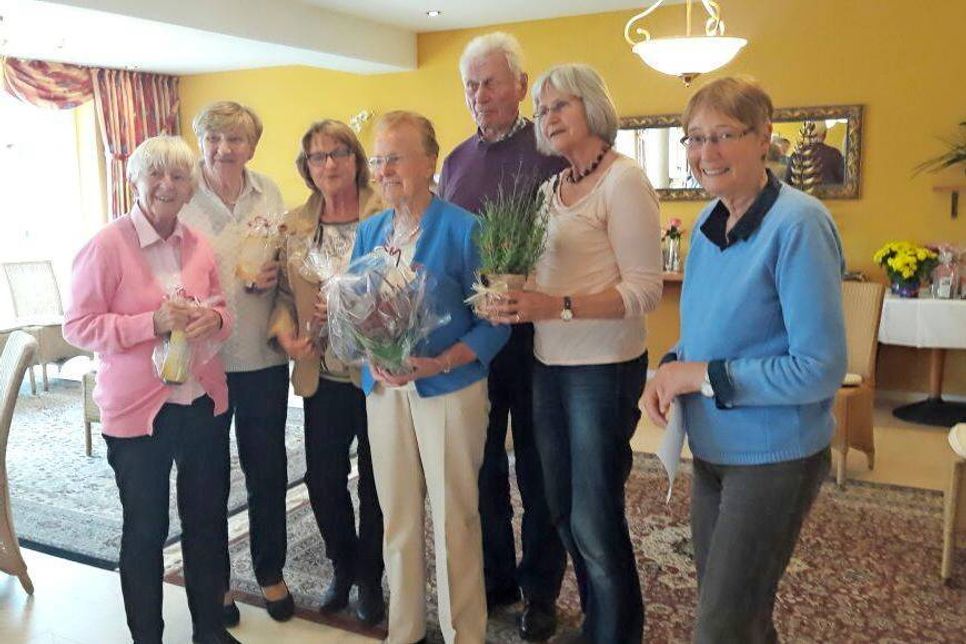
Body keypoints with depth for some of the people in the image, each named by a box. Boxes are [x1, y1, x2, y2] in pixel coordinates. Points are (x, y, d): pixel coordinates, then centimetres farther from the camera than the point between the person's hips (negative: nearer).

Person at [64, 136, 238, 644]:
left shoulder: (197, 244, 5)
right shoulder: (106, 246, -11)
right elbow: (78, 326, -11)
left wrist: (213, 320, -10)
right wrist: (154, 322, -23)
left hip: (202, 401, 5)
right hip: (137, 409, -5)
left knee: (207, 520, 15)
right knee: (145, 530, 10)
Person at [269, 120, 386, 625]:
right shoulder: (292, 227, 7)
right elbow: (284, 293, 11)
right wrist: (284, 331, -8)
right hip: (323, 375, 4)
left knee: (376, 480, 10)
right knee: (323, 479, 10)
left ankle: (371, 575, 31)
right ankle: (342, 565, 35)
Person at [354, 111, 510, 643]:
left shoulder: (463, 229, -10)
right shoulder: (368, 231, 7)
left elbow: (492, 320, -9)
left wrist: (437, 363, -22)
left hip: (450, 389, -4)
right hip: (384, 390, 5)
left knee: (454, 520, 6)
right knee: (396, 516, 14)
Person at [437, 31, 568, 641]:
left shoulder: (549, 151, -6)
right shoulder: (456, 160, 10)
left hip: (533, 332, -5)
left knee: (537, 467, 9)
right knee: (482, 463, 15)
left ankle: (540, 590, 27)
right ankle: (495, 575, 34)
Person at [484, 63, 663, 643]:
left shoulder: (623, 180, -10)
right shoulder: (550, 189, 13)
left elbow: (645, 290, -16)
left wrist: (558, 306, -25)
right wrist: (515, 300, -4)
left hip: (604, 367, -7)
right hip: (549, 364, 7)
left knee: (596, 520, 2)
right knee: (564, 509, 15)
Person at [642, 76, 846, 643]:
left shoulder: (799, 225, -20)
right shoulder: (709, 225, 4)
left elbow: (821, 369, -23)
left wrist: (702, 376, -20)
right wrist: (672, 370, -4)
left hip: (774, 457, -8)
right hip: (712, 447, 8)